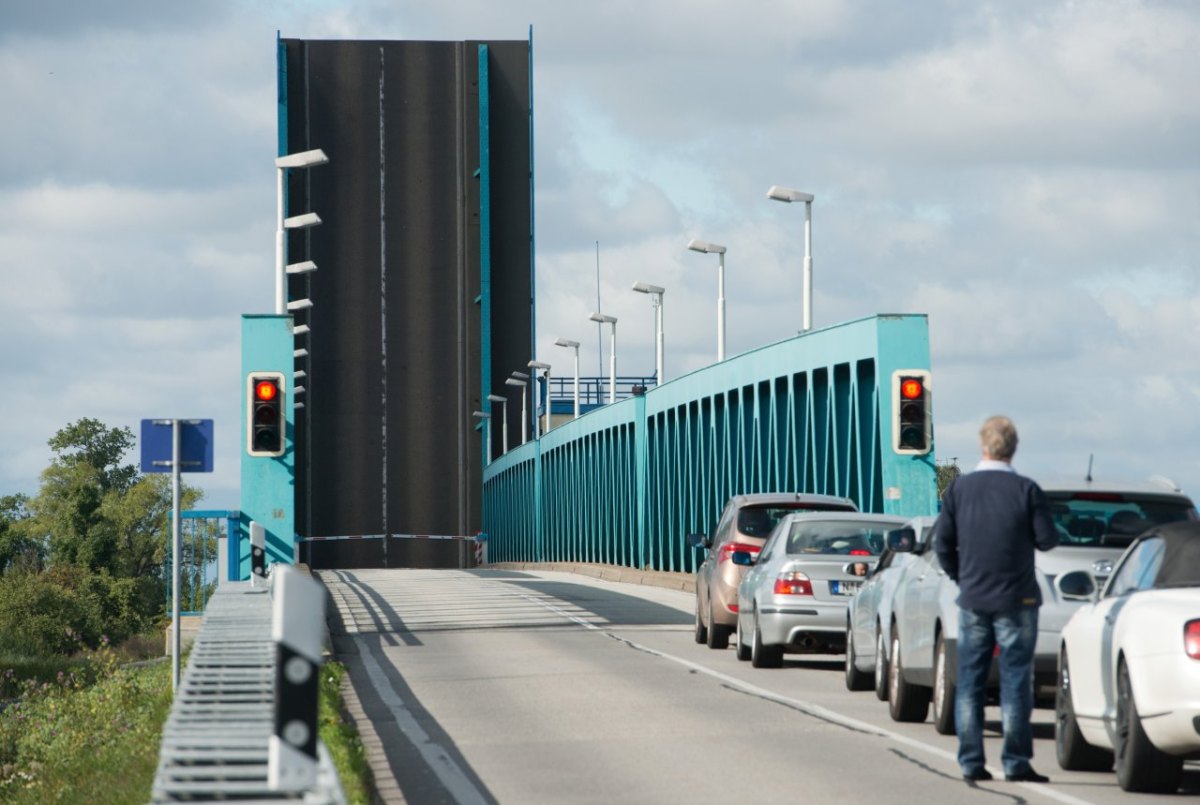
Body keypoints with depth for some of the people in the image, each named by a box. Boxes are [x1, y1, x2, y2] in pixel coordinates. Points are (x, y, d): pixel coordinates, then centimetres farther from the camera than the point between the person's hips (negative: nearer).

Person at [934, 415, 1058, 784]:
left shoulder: (959, 488, -1)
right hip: (1016, 600, -3)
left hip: (972, 598, 3)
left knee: (970, 681, 8)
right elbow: (1047, 540, -7)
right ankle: (1015, 762, -1)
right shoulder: (1026, 490, -10)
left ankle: (971, 761, 7)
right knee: (1015, 681, 1)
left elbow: (943, 540, 2)